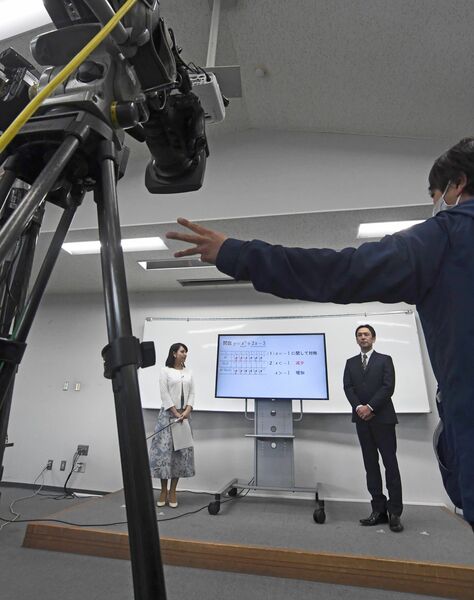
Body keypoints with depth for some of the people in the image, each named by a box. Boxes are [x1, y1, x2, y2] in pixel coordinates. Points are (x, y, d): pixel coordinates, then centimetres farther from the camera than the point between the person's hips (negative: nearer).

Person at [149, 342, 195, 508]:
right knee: (165, 450, -3)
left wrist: (187, 411, -9)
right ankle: (163, 491, 13)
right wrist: (176, 413, -13)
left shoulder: (188, 373, 11)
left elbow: (192, 393, 6)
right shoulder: (165, 371, -1)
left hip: (184, 415, 4)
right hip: (168, 414, -4)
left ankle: (173, 492, 14)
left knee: (181, 451, 4)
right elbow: (164, 394, -8)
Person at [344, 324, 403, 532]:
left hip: (382, 418, -3)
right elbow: (348, 388, 3)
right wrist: (358, 407, -13)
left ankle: (395, 513, 8)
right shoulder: (350, 363, 12)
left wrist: (370, 407, -15)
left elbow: (388, 386, -8)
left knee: (390, 464, -1)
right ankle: (379, 510, 14)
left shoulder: (385, 360, 3)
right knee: (371, 465, 7)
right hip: (362, 419, 3)